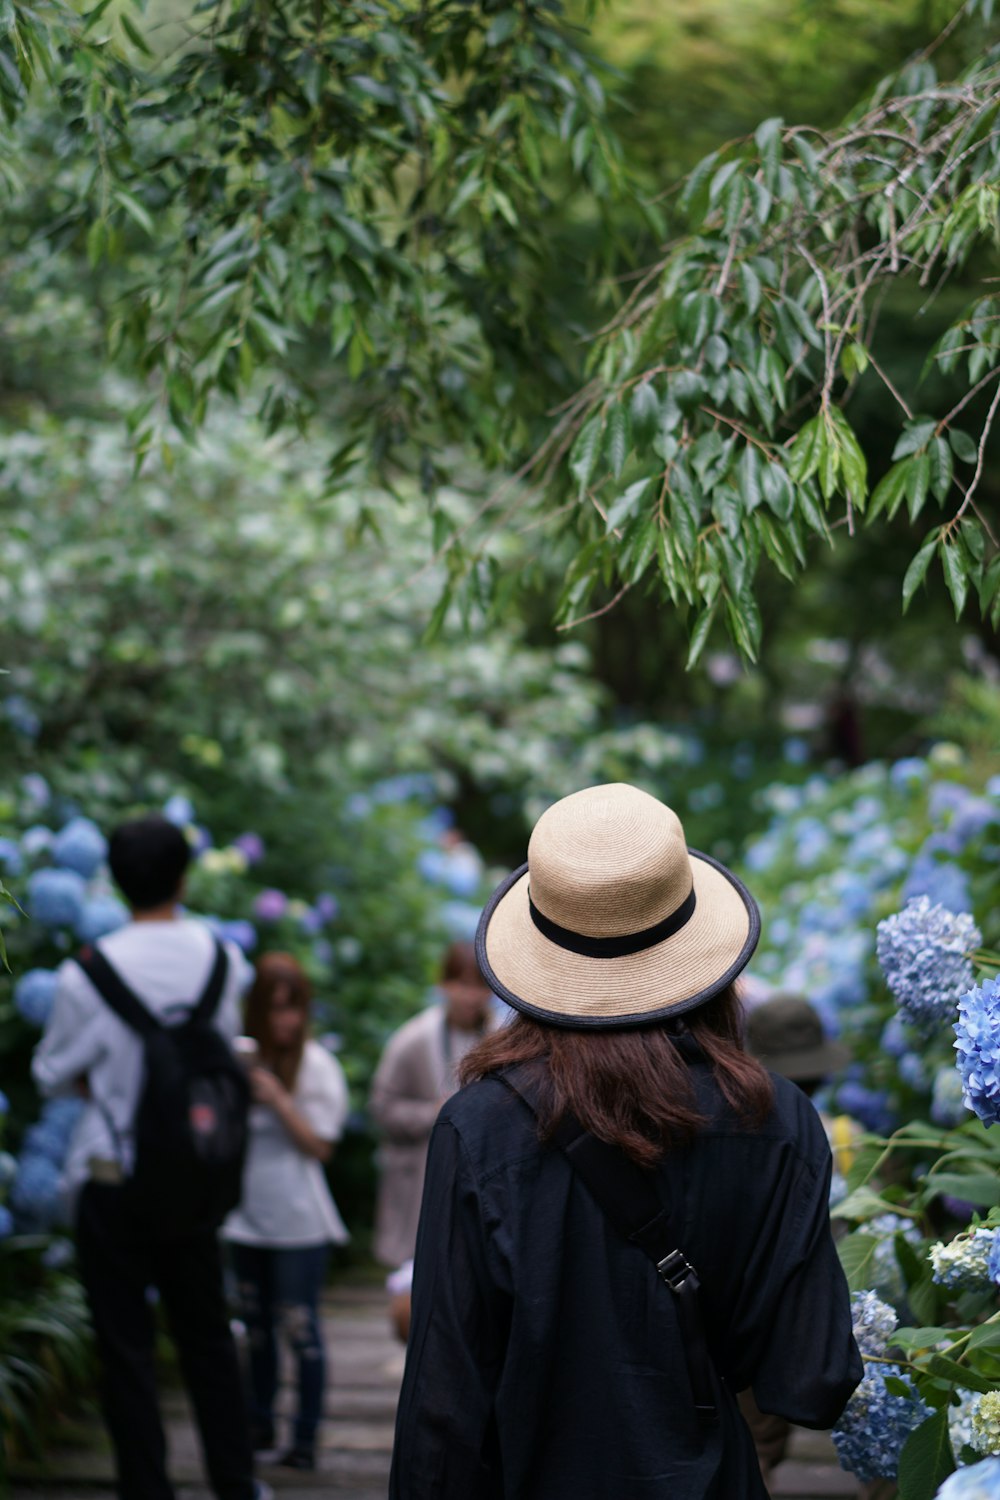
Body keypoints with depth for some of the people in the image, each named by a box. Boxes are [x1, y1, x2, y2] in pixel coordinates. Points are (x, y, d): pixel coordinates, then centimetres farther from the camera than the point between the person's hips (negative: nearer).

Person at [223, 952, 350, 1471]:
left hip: (298, 1221, -4)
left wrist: (277, 1099, -21)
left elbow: (320, 1146, -11)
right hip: (248, 1214, 5)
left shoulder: (317, 1065, -8)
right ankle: (259, 1423, 28)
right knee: (256, 1324, 14)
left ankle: (306, 1437, 4)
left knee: (300, 1326, -4)